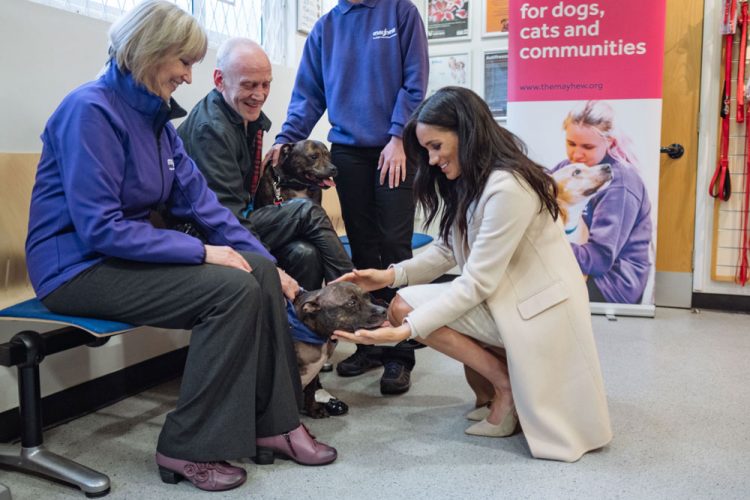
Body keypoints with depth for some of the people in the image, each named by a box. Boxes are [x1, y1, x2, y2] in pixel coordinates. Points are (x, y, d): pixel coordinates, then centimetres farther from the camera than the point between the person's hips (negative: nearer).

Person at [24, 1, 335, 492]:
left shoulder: (157, 117, 9)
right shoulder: (91, 110, -17)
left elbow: (200, 201, 7)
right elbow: (99, 228, -24)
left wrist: (268, 262, -2)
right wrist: (202, 251, -24)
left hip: (129, 253, 8)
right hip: (79, 267, -8)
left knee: (260, 273, -6)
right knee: (233, 290, -23)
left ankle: (272, 422, -1)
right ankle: (189, 448, -11)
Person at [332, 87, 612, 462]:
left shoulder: (507, 188, -23)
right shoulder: (469, 181, 7)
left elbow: (477, 283, -24)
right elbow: (447, 250, 8)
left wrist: (406, 330, -29)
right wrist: (392, 274, -8)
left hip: (538, 307, -10)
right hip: (508, 297, 10)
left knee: (406, 306, -18)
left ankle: (506, 385, -3)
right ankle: (507, 378, 5)